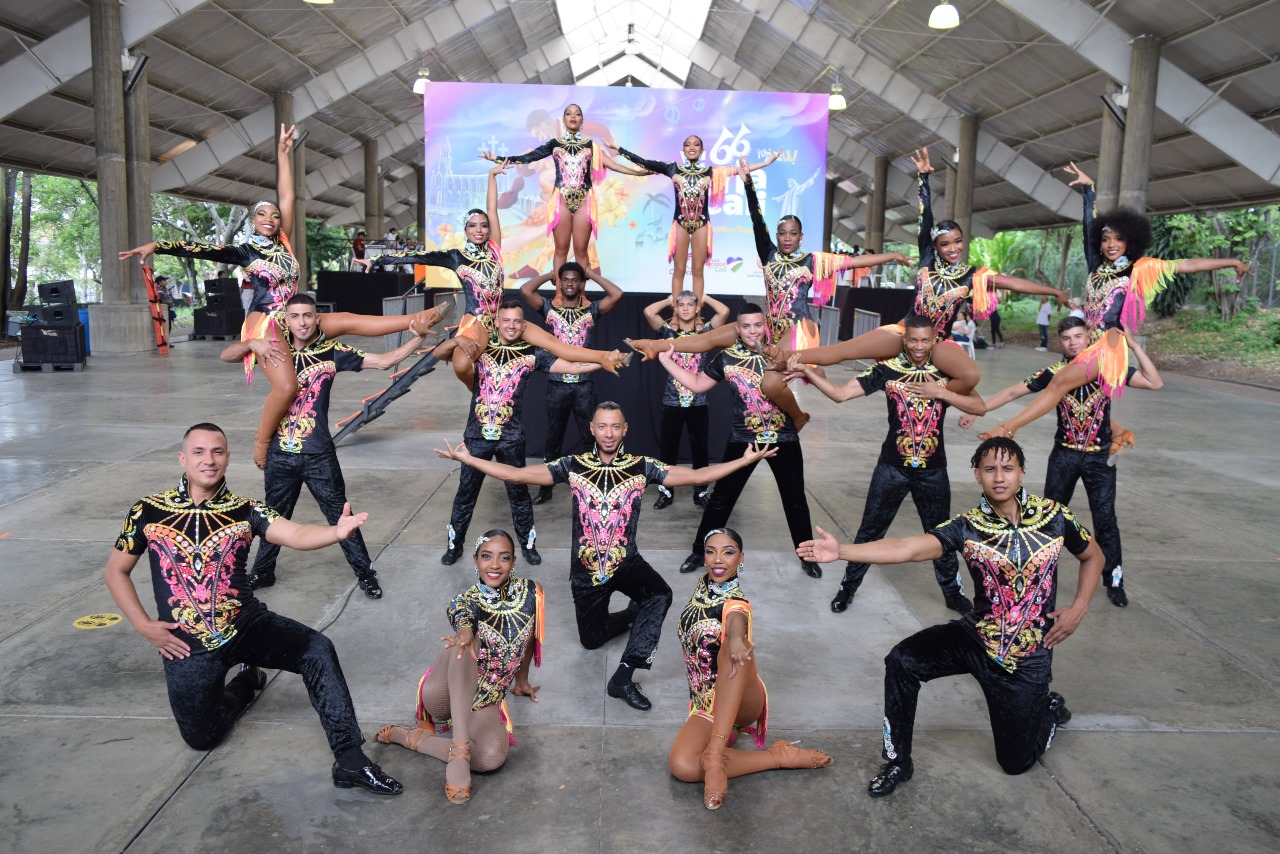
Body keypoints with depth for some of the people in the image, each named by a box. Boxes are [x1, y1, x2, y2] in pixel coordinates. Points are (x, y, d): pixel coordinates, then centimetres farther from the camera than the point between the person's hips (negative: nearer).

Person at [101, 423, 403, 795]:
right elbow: (115, 571, 7)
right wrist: (145, 627, -4)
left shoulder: (244, 511, -8)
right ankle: (246, 682, 38)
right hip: (188, 644, 1)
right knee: (202, 737, 7)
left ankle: (350, 760, -19)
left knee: (317, 649, -26)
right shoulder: (148, 512, -5)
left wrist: (337, 531, -49)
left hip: (247, 625, -1)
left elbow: (296, 534, -26)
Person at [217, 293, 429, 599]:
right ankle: (262, 573, 38)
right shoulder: (275, 348, 1)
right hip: (280, 454, 2)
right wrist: (252, 343, -16)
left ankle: (365, 573, 20)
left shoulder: (332, 351, -5)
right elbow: (226, 356, 3)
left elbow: (383, 361, -6)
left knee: (340, 516, 7)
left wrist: (418, 338, -15)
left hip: (319, 455, -2)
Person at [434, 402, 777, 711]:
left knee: (660, 594, -33)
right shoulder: (572, 466, -4)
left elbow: (695, 476, -10)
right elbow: (517, 475, -8)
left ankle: (624, 675, -26)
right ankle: (636, 614, 40)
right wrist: (467, 459, -14)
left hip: (626, 562, -1)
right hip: (586, 570, 2)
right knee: (591, 639, 11)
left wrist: (747, 459, -16)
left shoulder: (641, 466, -5)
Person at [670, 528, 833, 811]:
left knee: (733, 649, -38)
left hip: (742, 700, -5)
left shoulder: (736, 603, -13)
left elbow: (737, 624, -41)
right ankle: (779, 757, -17)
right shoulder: (703, 586, 6)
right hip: (708, 704, 5)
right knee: (681, 766, -28)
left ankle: (714, 753, -42)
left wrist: (737, 639, -62)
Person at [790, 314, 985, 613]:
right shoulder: (887, 369, -8)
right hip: (892, 467, -1)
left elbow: (979, 407, -10)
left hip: (933, 470, 1)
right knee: (870, 531, 9)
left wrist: (940, 393, -20)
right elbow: (840, 394, -13)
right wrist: (805, 370, -24)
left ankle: (953, 592, 36)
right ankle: (848, 586, 27)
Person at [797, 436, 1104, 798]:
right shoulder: (968, 527, -14)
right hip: (977, 636, 1)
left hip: (1028, 657, 0)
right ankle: (898, 761, -5)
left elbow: (1093, 556, 9)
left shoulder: (1053, 516, -10)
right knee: (902, 661, -24)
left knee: (1016, 762, 9)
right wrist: (841, 551, -42)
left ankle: (1051, 708, 43)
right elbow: (910, 547, -29)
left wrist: (1078, 608, -5)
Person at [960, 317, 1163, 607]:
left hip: (1100, 457, -1)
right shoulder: (1054, 373, -5)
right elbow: (1012, 392, -2)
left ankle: (1114, 582, 15)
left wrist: (1133, 345, -18)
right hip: (1064, 454, 1)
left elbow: (1155, 383, -12)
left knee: (1105, 519, 0)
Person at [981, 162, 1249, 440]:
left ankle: (1007, 428, -25)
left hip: (1110, 344, -7)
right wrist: (1088, 187, 19)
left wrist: (1231, 262, 6)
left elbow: (1186, 265, 4)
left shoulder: (1139, 270, 2)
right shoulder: (1097, 266, 13)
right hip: (1088, 345, 7)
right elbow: (1091, 223, 17)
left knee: (1061, 381, -20)